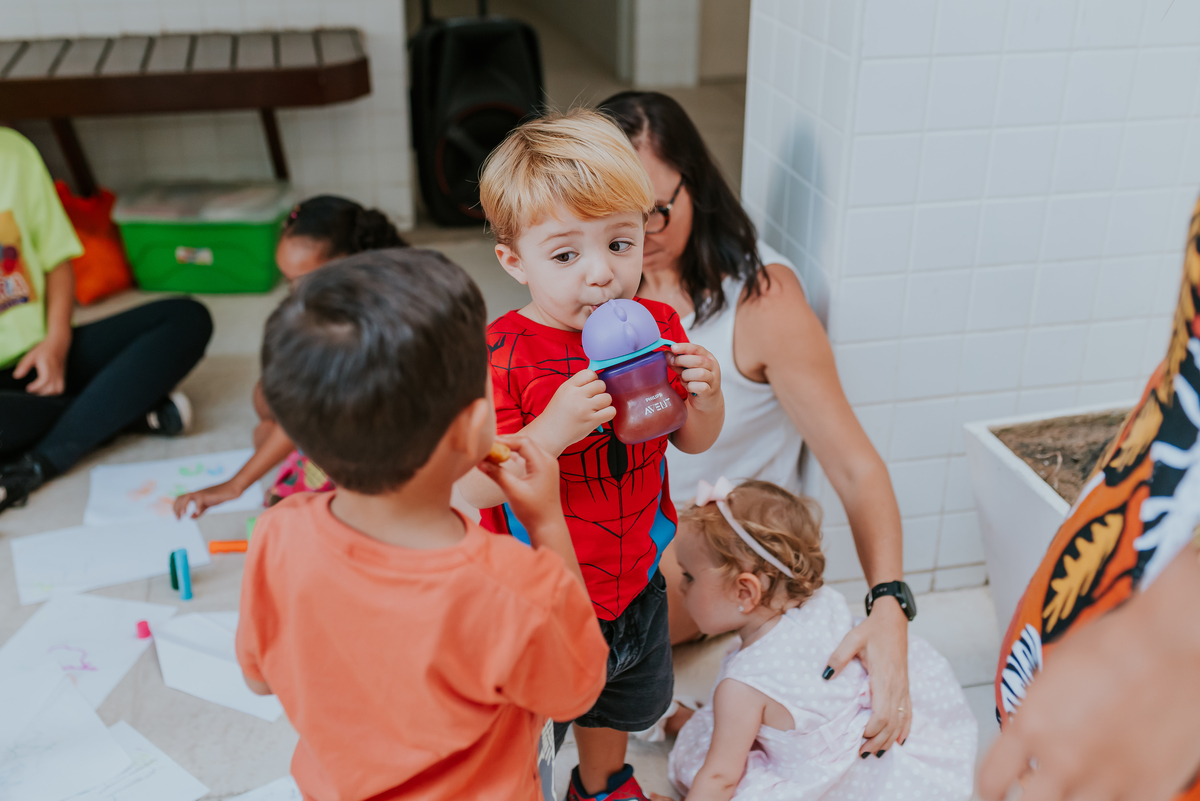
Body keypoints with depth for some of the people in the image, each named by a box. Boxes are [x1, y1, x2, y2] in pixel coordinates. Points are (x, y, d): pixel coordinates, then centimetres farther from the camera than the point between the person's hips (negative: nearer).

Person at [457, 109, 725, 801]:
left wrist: (705, 398, -20)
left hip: (635, 580, 6)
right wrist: (554, 428, -42)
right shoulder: (501, 354, -25)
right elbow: (475, 488, -29)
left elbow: (693, 441, 2)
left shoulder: (656, 326, -8)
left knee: (622, 703, 32)